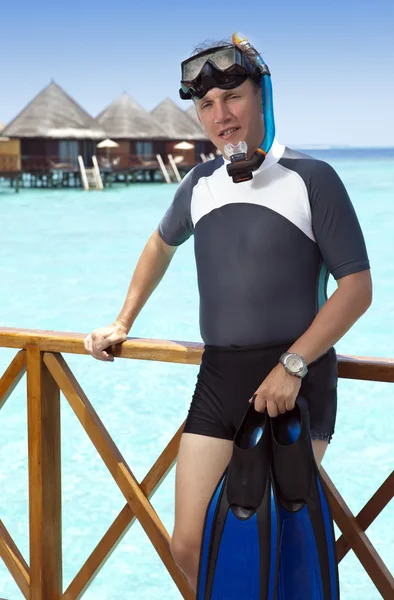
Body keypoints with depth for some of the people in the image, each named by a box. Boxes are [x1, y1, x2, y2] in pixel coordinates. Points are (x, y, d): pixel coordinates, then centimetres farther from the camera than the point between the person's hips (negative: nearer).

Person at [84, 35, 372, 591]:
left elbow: (357, 287, -8)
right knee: (190, 548, 2)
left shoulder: (310, 178, -6)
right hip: (219, 378, 5)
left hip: (298, 378, -4)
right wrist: (122, 324, 27)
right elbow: (161, 245, 29)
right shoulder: (199, 184, 9)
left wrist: (292, 365, -15)